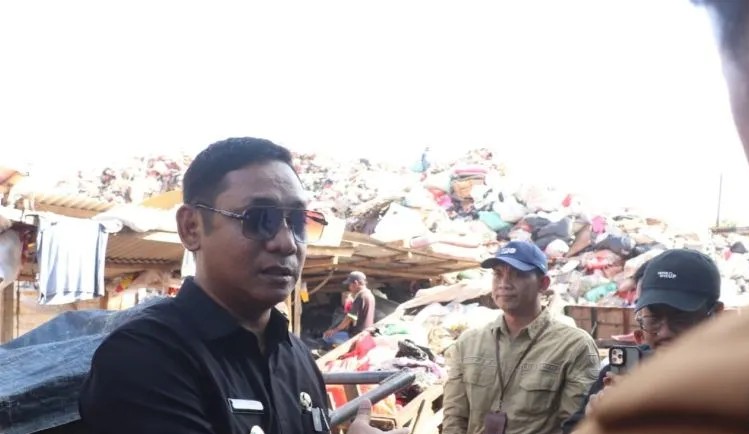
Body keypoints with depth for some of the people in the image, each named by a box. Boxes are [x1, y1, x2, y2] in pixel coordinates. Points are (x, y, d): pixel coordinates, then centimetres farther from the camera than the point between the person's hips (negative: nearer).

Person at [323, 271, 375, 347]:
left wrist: (335, 330, -9)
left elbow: (350, 317, -18)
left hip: (357, 335, -10)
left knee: (327, 336, -9)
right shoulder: (369, 295, 12)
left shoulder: (361, 296, -19)